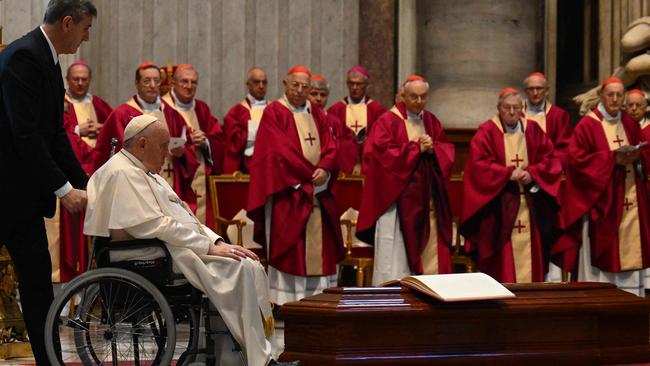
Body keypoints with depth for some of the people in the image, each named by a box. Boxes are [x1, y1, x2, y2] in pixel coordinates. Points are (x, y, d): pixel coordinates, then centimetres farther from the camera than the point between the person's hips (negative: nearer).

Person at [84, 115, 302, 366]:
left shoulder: (145, 173, 22)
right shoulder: (123, 174, -11)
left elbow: (185, 217, 22)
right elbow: (154, 227, -19)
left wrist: (217, 241, 5)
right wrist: (209, 247, -17)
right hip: (155, 257, -10)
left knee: (250, 265, -7)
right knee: (238, 269, -23)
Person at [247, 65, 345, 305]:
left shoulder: (316, 114, 16)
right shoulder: (274, 113, -1)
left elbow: (330, 148, 8)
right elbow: (281, 151, -10)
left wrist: (324, 170, -13)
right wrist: (310, 174, -12)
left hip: (318, 192, 5)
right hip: (288, 191, -5)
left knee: (319, 247, 2)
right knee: (288, 247, -7)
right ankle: (287, 299, -6)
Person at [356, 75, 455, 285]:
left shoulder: (432, 122, 14)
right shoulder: (387, 122, -4)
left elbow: (447, 151, 12)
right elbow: (384, 154, -14)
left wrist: (432, 149, -10)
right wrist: (417, 149, -13)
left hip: (426, 199, 6)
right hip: (397, 198, -5)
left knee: (427, 253, 3)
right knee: (396, 254, -8)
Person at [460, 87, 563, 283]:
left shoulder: (533, 129, 9)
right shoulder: (486, 132, -2)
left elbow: (551, 159, 8)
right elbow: (478, 164, -10)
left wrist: (532, 173, -10)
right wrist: (508, 173, -16)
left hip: (530, 204, 4)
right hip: (499, 205, -4)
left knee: (529, 253, 3)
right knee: (502, 255, -6)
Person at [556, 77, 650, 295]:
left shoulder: (630, 124, 12)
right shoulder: (587, 125, -4)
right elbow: (577, 158, -10)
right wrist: (612, 158, -16)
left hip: (629, 195, 5)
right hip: (600, 196, -5)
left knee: (629, 248, 2)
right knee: (600, 247, -5)